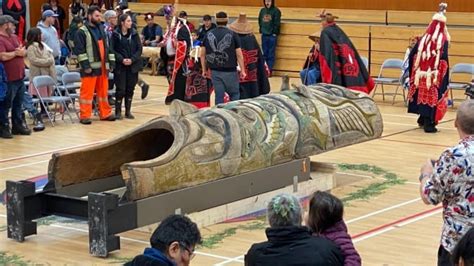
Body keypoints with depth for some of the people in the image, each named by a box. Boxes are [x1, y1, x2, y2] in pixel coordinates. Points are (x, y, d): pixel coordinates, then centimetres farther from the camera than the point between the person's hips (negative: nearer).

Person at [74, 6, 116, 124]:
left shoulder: (101, 29, 16)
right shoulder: (82, 32, -8)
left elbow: (107, 47, 21)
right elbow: (79, 50, -13)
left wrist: (111, 62, 12)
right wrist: (85, 65, -19)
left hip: (102, 66, 7)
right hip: (90, 67, -7)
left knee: (103, 91, 13)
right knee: (87, 92, -5)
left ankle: (105, 113, 22)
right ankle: (85, 116, -1)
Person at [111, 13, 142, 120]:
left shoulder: (134, 33, 4)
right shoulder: (115, 34, -5)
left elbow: (139, 49, 3)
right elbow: (112, 50, -5)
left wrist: (132, 59, -10)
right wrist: (121, 59, -17)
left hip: (133, 66, 3)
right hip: (120, 66, -3)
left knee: (130, 89, 7)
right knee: (120, 89, -3)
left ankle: (128, 111, 17)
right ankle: (118, 111, 8)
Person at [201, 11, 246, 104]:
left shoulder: (208, 35, 3)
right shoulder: (233, 35, -6)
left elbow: (203, 54, 7)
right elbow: (239, 55, -7)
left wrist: (204, 70, 17)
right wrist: (242, 70, 1)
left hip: (215, 71, 3)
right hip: (229, 71, -3)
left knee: (219, 96, 8)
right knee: (234, 94, 10)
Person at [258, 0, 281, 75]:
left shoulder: (276, 11, -7)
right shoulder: (262, 10, 10)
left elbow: (277, 23, -10)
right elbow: (260, 21, 17)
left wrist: (274, 33, -12)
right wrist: (261, 31, 9)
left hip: (272, 35, -5)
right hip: (264, 35, 5)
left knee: (271, 54, -2)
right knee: (265, 53, 8)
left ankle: (270, 69, 0)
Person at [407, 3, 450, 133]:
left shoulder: (424, 38, 3)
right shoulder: (443, 41, -11)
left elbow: (412, 55, 4)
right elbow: (444, 61, -19)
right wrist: (445, 78, -14)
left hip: (422, 74, 5)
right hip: (435, 77, -5)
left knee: (423, 94, 18)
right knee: (433, 97, 1)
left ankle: (423, 120, 32)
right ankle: (429, 124, 1)